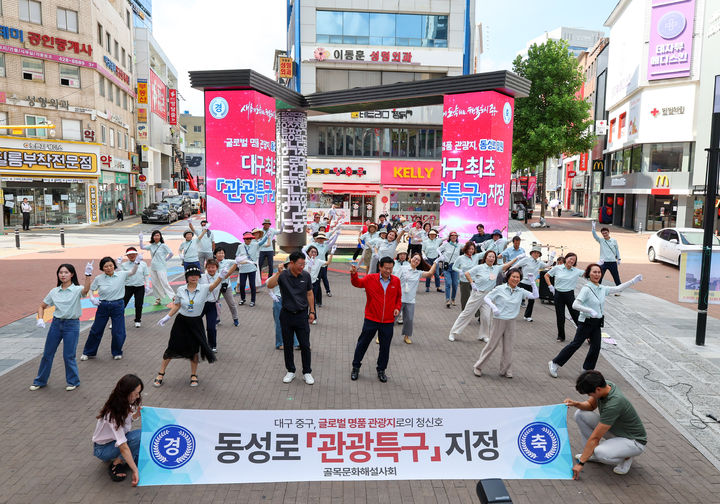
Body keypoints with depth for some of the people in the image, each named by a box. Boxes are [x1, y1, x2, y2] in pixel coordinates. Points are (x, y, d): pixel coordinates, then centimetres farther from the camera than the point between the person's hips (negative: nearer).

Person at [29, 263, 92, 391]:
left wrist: (88, 276, -51)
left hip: (72, 324, -5)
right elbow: (42, 306, 15)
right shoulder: (54, 291, 4)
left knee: (68, 356, -2)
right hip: (56, 323, 5)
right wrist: (40, 319, -3)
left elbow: (86, 290, -35)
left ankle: (73, 382, 18)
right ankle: (40, 381, 30)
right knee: (47, 353, 12)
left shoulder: (77, 290, -10)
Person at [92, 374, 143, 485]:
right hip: (103, 449, -7)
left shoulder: (125, 404, -12)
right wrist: (135, 470, -34)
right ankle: (116, 465, -14)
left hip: (117, 439, 8)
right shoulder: (113, 414, -33)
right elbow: (123, 446, -34)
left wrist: (138, 413, -14)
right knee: (139, 435, -30)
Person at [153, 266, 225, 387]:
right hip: (181, 321, 1)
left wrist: (221, 275, -49)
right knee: (172, 347, 8)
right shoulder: (181, 290, -4)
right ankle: (161, 374, 24)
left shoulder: (204, 289, -10)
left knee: (194, 350, 8)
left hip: (196, 323, -1)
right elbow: (176, 306, 6)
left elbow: (214, 285, -30)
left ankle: (193, 375, 29)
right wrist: (167, 317, 2)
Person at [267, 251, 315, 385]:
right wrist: (278, 272, -36)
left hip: (302, 315, 1)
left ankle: (307, 372, 18)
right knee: (287, 345, 11)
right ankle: (290, 371, 27)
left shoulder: (306, 275, -4)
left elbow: (309, 294, 6)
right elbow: (270, 285, -27)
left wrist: (312, 311, 6)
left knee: (305, 345, 3)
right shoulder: (283, 275, -11)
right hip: (286, 315, 0)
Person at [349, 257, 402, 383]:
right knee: (363, 343, 11)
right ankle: (356, 367, 28)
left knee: (385, 347, 11)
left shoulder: (396, 281, 0)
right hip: (371, 319, -1)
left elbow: (399, 297, 12)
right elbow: (358, 283, -7)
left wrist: (397, 307, -3)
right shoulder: (370, 278, -6)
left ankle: (381, 370, 29)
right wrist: (354, 275, -27)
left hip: (388, 321, 2)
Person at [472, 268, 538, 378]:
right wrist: (493, 307, -22)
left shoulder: (520, 292, 4)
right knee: (492, 345, 2)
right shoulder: (500, 289, -7)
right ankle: (478, 367, 15)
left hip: (511, 322, 4)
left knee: (508, 348, 9)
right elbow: (486, 298, -5)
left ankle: (506, 370, 23)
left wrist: (533, 282, -5)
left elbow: (535, 296, 3)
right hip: (498, 320, -4)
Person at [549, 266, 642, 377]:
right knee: (576, 344, -2)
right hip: (586, 322, -7)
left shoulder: (603, 289, 4)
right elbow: (575, 305, -25)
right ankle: (554, 363, 7)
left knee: (596, 347, 8)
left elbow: (618, 288, 15)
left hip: (597, 323, 7)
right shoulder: (586, 289, -18)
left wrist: (634, 281, 12)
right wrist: (590, 311, -34)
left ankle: (588, 369, 23)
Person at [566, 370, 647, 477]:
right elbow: (591, 405, 8)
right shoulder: (604, 385, -13)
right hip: (614, 431, 8)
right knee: (580, 414, -8)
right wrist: (576, 404, -15)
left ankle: (626, 457, -2)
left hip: (634, 441, -8)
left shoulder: (614, 404, -36)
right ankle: (593, 452, 6)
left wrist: (581, 463, -25)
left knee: (600, 453, -35)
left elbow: (595, 438, -31)